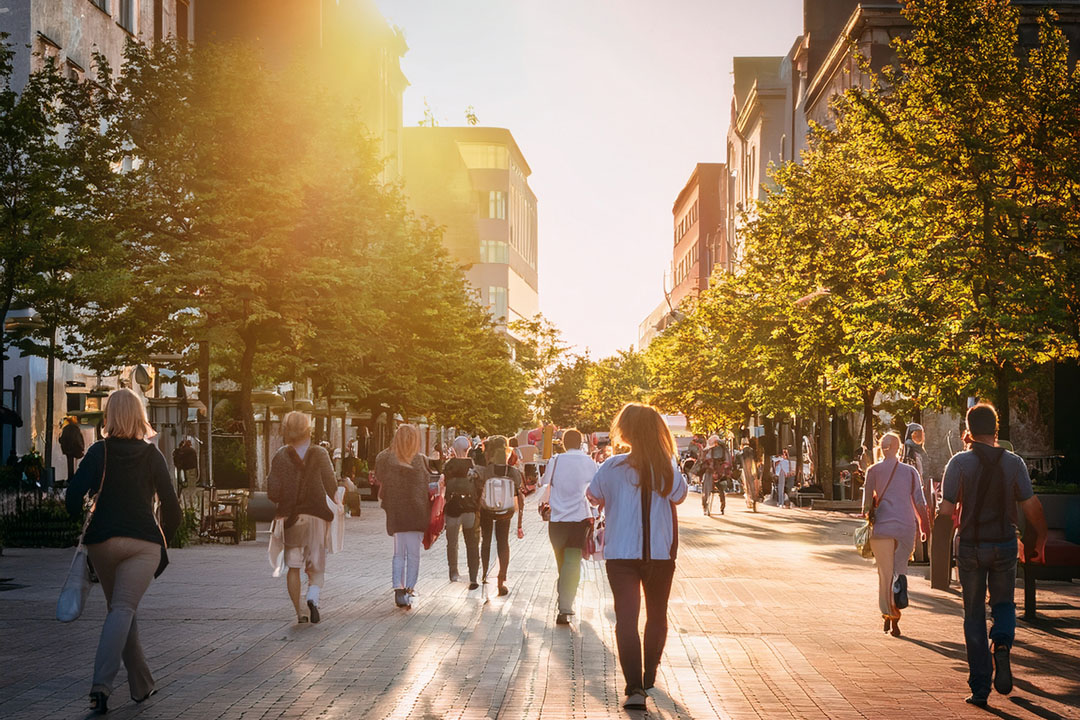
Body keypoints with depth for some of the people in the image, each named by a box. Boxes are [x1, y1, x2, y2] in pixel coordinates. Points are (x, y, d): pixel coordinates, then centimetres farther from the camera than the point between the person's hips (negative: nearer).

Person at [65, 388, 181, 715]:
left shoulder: (99, 451, 1)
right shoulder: (153, 455, 3)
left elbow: (73, 496, -9)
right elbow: (171, 505, 3)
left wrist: (82, 528, 5)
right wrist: (164, 540, 15)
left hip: (102, 541, 1)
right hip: (143, 543, -1)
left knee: (119, 609, 17)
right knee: (123, 609, -9)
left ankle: (142, 684, 21)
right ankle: (102, 684, -28)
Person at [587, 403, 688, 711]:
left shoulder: (613, 467, -10)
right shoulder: (668, 468, -7)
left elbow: (593, 497, 6)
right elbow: (679, 496, 11)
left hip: (621, 555, -2)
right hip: (660, 554, 2)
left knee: (626, 618, -4)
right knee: (657, 615, 21)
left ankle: (635, 687, -17)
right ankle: (649, 677, 35)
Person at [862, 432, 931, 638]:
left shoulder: (874, 470, 1)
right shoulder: (910, 471, 6)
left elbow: (868, 499, 2)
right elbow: (919, 501, 7)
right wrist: (925, 526, 15)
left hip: (883, 526, -1)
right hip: (906, 526, 2)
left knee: (885, 572, 5)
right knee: (900, 567, 12)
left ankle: (890, 616, 2)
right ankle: (899, 584, -22)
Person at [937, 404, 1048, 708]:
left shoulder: (960, 462, -10)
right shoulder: (1014, 463, -5)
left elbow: (946, 510, -13)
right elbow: (1032, 507, -6)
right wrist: (1040, 542, 7)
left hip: (971, 546, -1)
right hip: (1005, 545, 1)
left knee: (974, 615, 9)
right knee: (1003, 604, 21)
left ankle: (979, 688, 7)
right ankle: (1002, 644, -12)